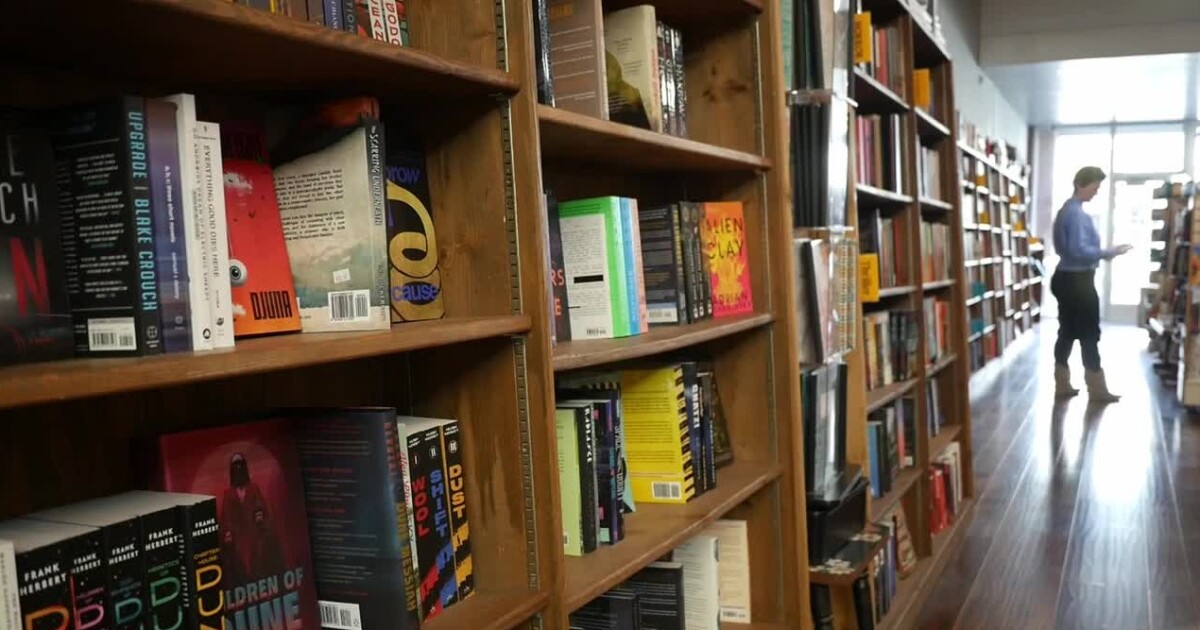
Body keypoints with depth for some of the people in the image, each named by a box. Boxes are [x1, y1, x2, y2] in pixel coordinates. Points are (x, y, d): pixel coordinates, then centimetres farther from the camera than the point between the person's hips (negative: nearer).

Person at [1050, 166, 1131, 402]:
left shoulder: (1067, 210, 13)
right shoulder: (1076, 213, -18)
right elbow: (1079, 250, -26)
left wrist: (1102, 254, 14)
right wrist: (1109, 252, -19)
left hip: (1067, 278, 10)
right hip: (1078, 281, -10)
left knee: (1067, 332, 12)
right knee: (1089, 335, -1)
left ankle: (1062, 385, 17)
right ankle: (1097, 389, 7)